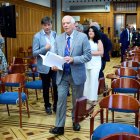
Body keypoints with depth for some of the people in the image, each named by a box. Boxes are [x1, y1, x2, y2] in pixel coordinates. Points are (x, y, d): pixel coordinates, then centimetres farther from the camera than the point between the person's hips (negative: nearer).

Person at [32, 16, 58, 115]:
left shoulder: (55, 34, 4)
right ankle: (47, 106, 28)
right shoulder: (37, 36, -7)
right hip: (44, 66, -2)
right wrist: (45, 49, -23)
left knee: (56, 85, -2)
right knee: (46, 87, 11)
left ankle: (56, 105, 17)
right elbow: (34, 53, -9)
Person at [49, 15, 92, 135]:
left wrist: (73, 59, -23)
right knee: (61, 100, 1)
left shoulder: (82, 37, -7)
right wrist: (54, 64, -13)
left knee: (76, 101, 13)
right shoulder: (58, 38, 5)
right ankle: (59, 126, 10)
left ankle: (75, 121, 35)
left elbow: (88, 56, -10)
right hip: (62, 75, 2)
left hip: (77, 75, -2)